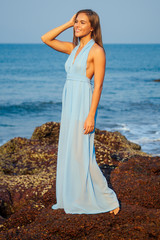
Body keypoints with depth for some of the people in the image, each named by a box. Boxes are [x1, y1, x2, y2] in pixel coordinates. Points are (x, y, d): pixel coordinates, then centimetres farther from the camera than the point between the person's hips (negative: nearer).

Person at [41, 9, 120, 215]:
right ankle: (72, 199, 21)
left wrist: (91, 116, -19)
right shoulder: (73, 48, 12)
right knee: (67, 153, 10)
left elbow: (98, 85, -14)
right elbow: (45, 39, 14)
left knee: (81, 155, -6)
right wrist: (68, 24, 7)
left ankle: (107, 200, 6)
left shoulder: (97, 51, -10)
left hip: (84, 105, -8)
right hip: (69, 105, 8)